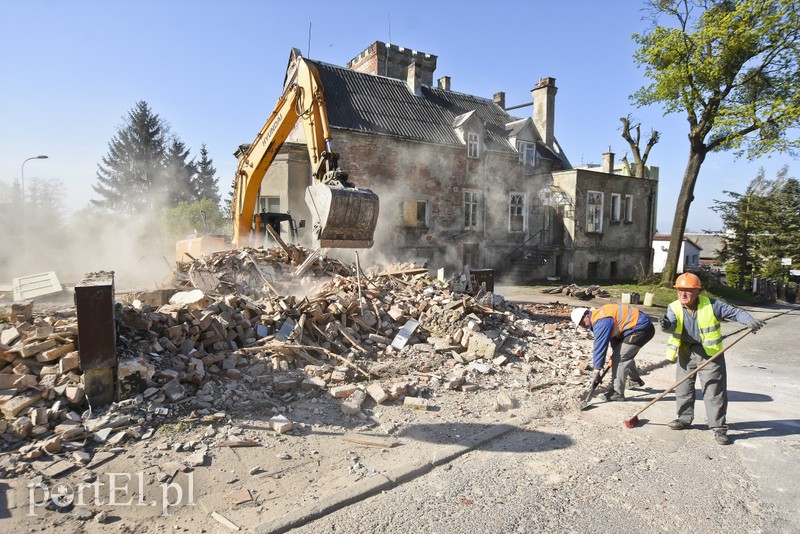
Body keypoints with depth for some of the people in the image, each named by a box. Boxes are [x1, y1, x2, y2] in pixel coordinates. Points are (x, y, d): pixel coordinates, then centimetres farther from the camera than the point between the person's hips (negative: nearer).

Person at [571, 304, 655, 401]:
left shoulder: (600, 322, -23)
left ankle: (617, 393, -6)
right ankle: (636, 380, 47)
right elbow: (614, 332, 18)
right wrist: (614, 354, 21)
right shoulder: (599, 314, 8)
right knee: (626, 356, 25)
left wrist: (597, 369, -15)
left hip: (641, 329, -11)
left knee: (620, 358, -11)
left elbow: (600, 346, -22)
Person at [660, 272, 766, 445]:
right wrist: (667, 326, -49)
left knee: (714, 392, -1)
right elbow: (672, 324, -24)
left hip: (710, 355, -2)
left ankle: (719, 428, 9)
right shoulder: (674, 308, -8)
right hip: (686, 354, 2)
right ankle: (684, 419, 28)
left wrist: (749, 320, -25)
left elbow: (734, 312, -5)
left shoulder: (710, 305, -10)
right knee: (683, 388, 11)